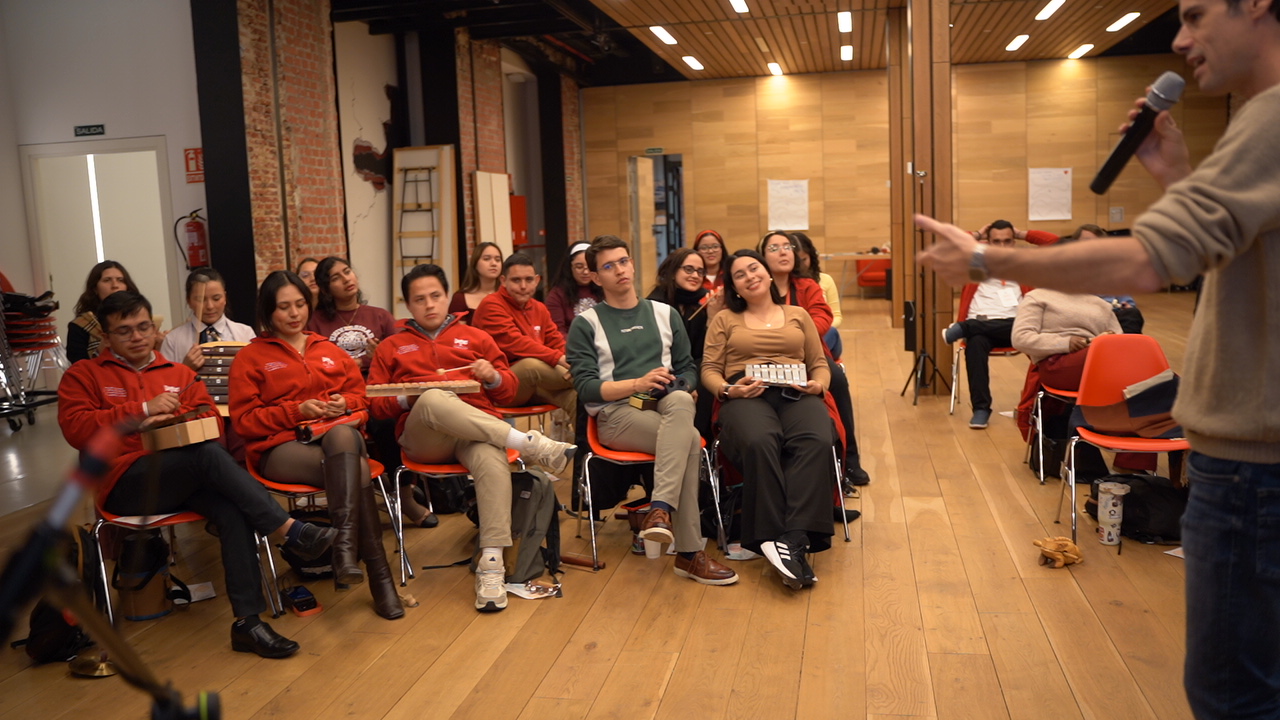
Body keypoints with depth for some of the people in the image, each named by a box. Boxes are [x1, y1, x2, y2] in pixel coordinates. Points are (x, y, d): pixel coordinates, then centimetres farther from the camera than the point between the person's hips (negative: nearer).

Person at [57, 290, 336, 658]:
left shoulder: (179, 374, 23)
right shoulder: (83, 375, 13)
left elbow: (212, 420, 12)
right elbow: (76, 428, -3)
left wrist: (171, 417, -8)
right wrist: (144, 409, -10)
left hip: (185, 478, 4)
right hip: (124, 484, -4)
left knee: (233, 508, -30)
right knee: (208, 454, -33)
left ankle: (248, 621, -30)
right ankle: (291, 530, -31)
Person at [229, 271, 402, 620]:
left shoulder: (330, 351, 25)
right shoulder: (250, 357, 13)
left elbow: (361, 395, 24)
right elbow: (244, 419, 4)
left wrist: (344, 403, -1)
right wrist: (297, 411, -10)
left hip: (338, 436, 3)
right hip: (281, 447, -3)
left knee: (343, 434, -39)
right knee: (355, 468, -35)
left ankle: (346, 547, -46)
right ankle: (379, 577, -37)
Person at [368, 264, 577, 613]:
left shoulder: (475, 337, 25)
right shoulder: (390, 348, 25)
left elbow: (510, 391, 21)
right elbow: (375, 404, 14)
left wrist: (493, 377, -2)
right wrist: (407, 398, -6)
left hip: (478, 427, 1)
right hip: (423, 438, 0)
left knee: (493, 460, -37)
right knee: (433, 398, -37)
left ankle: (491, 566, -38)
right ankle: (529, 444, -38)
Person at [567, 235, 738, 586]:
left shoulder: (665, 314, 20)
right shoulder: (586, 325, 8)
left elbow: (688, 367, 17)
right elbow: (586, 388, -2)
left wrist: (682, 391, -6)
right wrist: (637, 383, -16)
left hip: (666, 406, 3)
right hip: (615, 413, -3)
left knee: (679, 401, -36)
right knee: (689, 441, -32)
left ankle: (660, 509, -41)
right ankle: (689, 553, -32)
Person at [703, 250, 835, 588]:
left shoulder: (798, 315, 26)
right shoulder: (725, 319, 23)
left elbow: (820, 365, 21)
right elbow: (709, 369, 13)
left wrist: (818, 384, -2)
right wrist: (728, 389, -9)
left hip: (796, 395, 2)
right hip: (745, 397, -1)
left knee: (816, 442, -36)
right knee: (759, 442, -39)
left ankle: (795, 540, -42)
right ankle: (771, 540, -36)